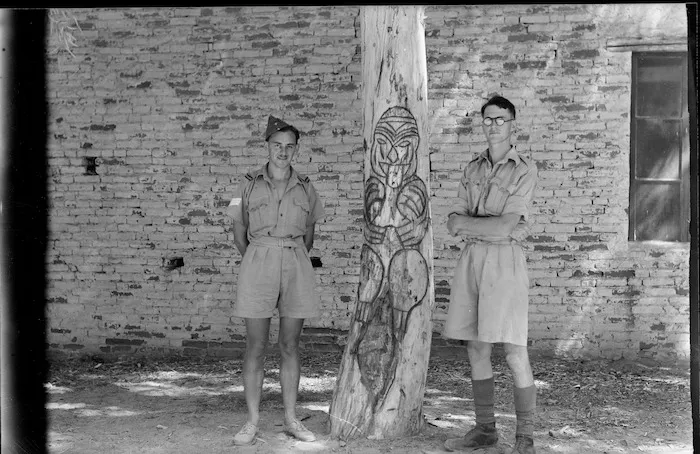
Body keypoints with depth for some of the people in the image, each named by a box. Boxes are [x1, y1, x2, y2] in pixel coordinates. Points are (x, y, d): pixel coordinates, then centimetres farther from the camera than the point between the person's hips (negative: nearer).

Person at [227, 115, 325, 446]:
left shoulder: (305, 188, 8)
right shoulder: (250, 185, 3)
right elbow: (239, 234, 12)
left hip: (296, 266, 2)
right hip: (258, 261, -1)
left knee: (290, 346, 7)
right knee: (256, 346, 0)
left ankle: (290, 419, 15)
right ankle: (252, 421, 8)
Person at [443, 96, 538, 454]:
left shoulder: (524, 171, -4)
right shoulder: (473, 169, 13)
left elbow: (504, 226, -14)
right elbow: (454, 224, 6)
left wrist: (465, 223, -4)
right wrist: (490, 226, -11)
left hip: (504, 260, -6)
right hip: (471, 258, 6)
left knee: (514, 353, -7)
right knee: (476, 350, 9)